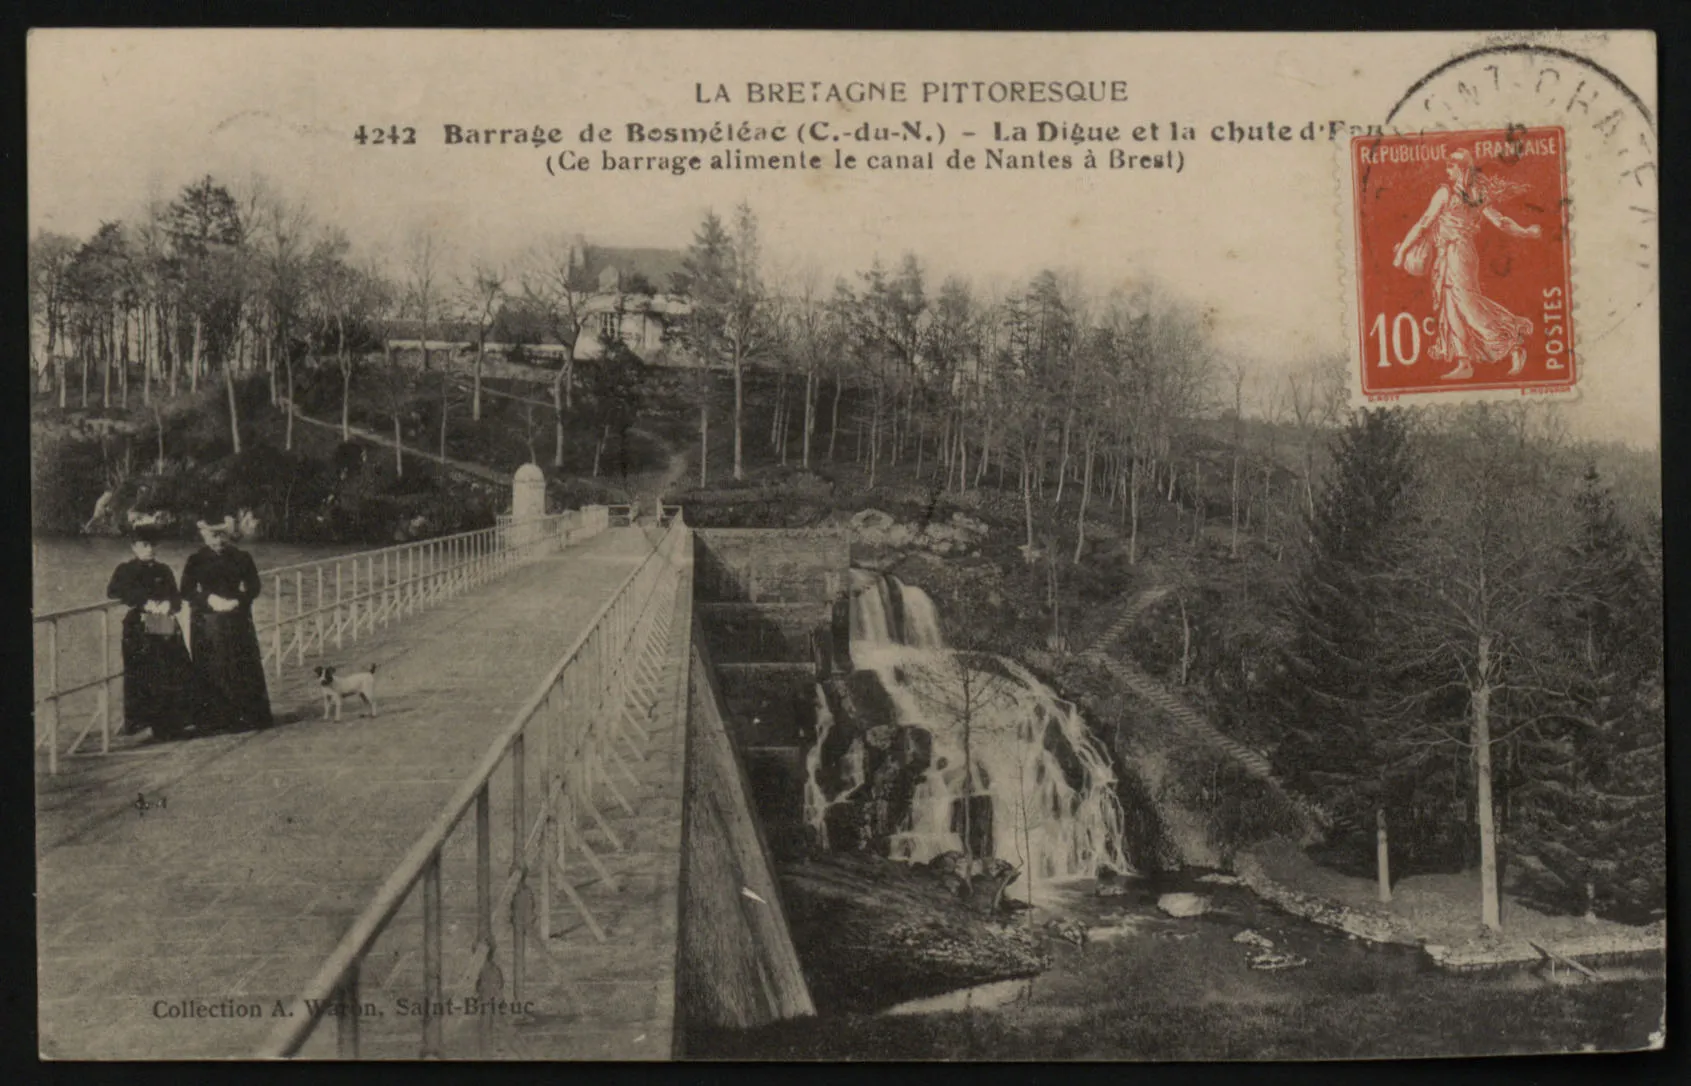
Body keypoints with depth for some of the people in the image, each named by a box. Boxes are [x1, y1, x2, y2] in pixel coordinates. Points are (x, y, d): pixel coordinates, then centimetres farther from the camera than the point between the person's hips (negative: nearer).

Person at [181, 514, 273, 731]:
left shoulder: (241, 558, 5)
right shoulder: (196, 560, 2)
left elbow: (253, 587, 5)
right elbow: (186, 591, -1)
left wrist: (236, 601, -13)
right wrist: (209, 600, -17)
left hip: (237, 623, 1)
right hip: (206, 624, -1)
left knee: (244, 669, 0)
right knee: (211, 671, -1)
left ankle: (247, 715, 8)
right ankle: (213, 719, 4)